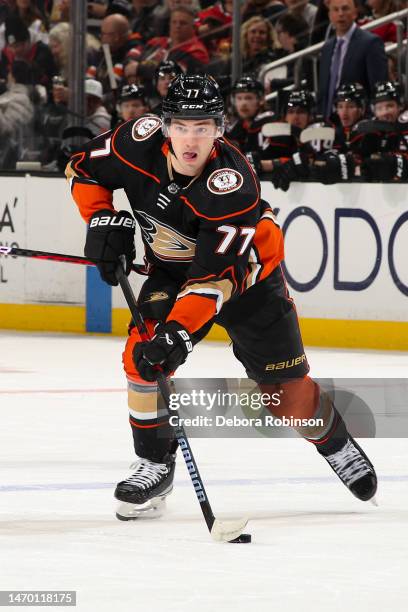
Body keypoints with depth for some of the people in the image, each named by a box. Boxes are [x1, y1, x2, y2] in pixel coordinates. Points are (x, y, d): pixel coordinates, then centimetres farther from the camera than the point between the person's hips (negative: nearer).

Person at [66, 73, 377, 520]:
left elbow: (217, 274, -40)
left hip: (247, 270, -3)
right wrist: (103, 220, -18)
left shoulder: (233, 184, -37)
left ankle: (335, 442, 32)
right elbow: (84, 169, -4)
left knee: (286, 389, 0)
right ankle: (155, 465, -3)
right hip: (171, 270, 3)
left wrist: (180, 331, -50)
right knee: (143, 355, -20)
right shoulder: (141, 142, -25)